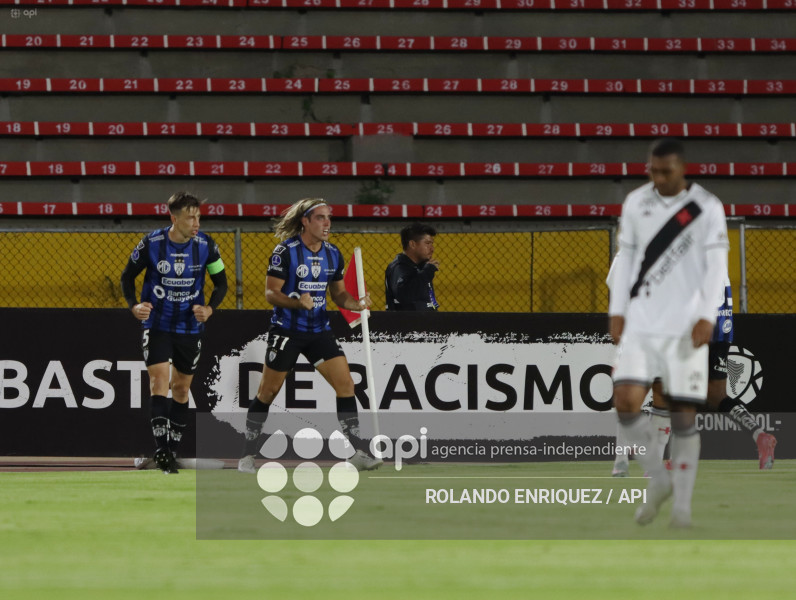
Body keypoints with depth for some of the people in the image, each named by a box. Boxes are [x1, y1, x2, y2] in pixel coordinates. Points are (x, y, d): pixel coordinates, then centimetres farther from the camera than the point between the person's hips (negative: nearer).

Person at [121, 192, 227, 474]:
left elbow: (221, 282, 5)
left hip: (190, 326, 2)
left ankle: (172, 451, 20)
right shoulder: (152, 243, -12)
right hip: (156, 324, -2)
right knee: (159, 379, -17)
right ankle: (160, 449, -20)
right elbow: (127, 276, 1)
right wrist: (134, 306, -15)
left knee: (181, 388, 9)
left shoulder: (206, 245, -8)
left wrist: (209, 308, -13)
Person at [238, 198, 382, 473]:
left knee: (345, 383, -7)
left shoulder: (332, 254, 5)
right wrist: (297, 302, -29)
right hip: (286, 330, -5)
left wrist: (357, 303, -7)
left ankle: (358, 452, -3)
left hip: (319, 330, 5)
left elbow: (338, 293, 14)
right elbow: (270, 292, -12)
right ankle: (247, 455, 14)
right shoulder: (285, 251, -12)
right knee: (268, 391, 1)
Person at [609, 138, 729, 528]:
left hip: (685, 327, -3)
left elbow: (717, 266, -8)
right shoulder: (636, 203, 7)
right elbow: (625, 258, 13)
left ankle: (682, 503, 7)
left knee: (684, 414, -3)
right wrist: (617, 311, 7)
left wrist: (707, 317, -19)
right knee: (626, 401, -13)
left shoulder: (707, 208, -4)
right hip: (640, 324, 3)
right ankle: (658, 480, 7)